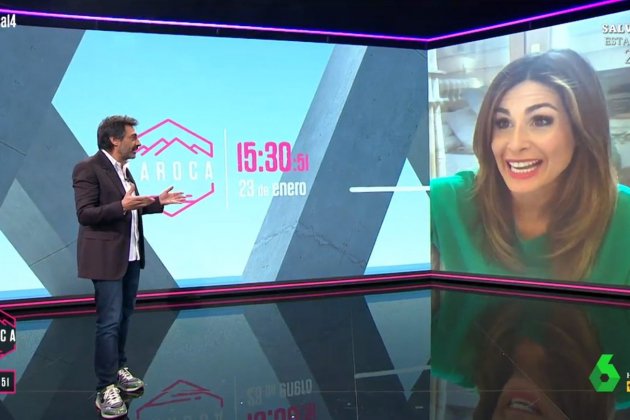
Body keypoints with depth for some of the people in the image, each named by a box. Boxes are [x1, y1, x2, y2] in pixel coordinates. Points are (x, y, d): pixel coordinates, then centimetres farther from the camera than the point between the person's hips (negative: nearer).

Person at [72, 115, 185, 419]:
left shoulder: (122, 169, 13)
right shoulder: (88, 169, -13)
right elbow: (85, 213, -19)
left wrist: (158, 202, 10)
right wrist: (122, 205, -30)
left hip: (131, 256, 9)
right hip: (107, 257, -9)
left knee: (124, 316, 15)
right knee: (109, 321, -7)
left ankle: (118, 369, 29)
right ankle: (106, 389, -1)